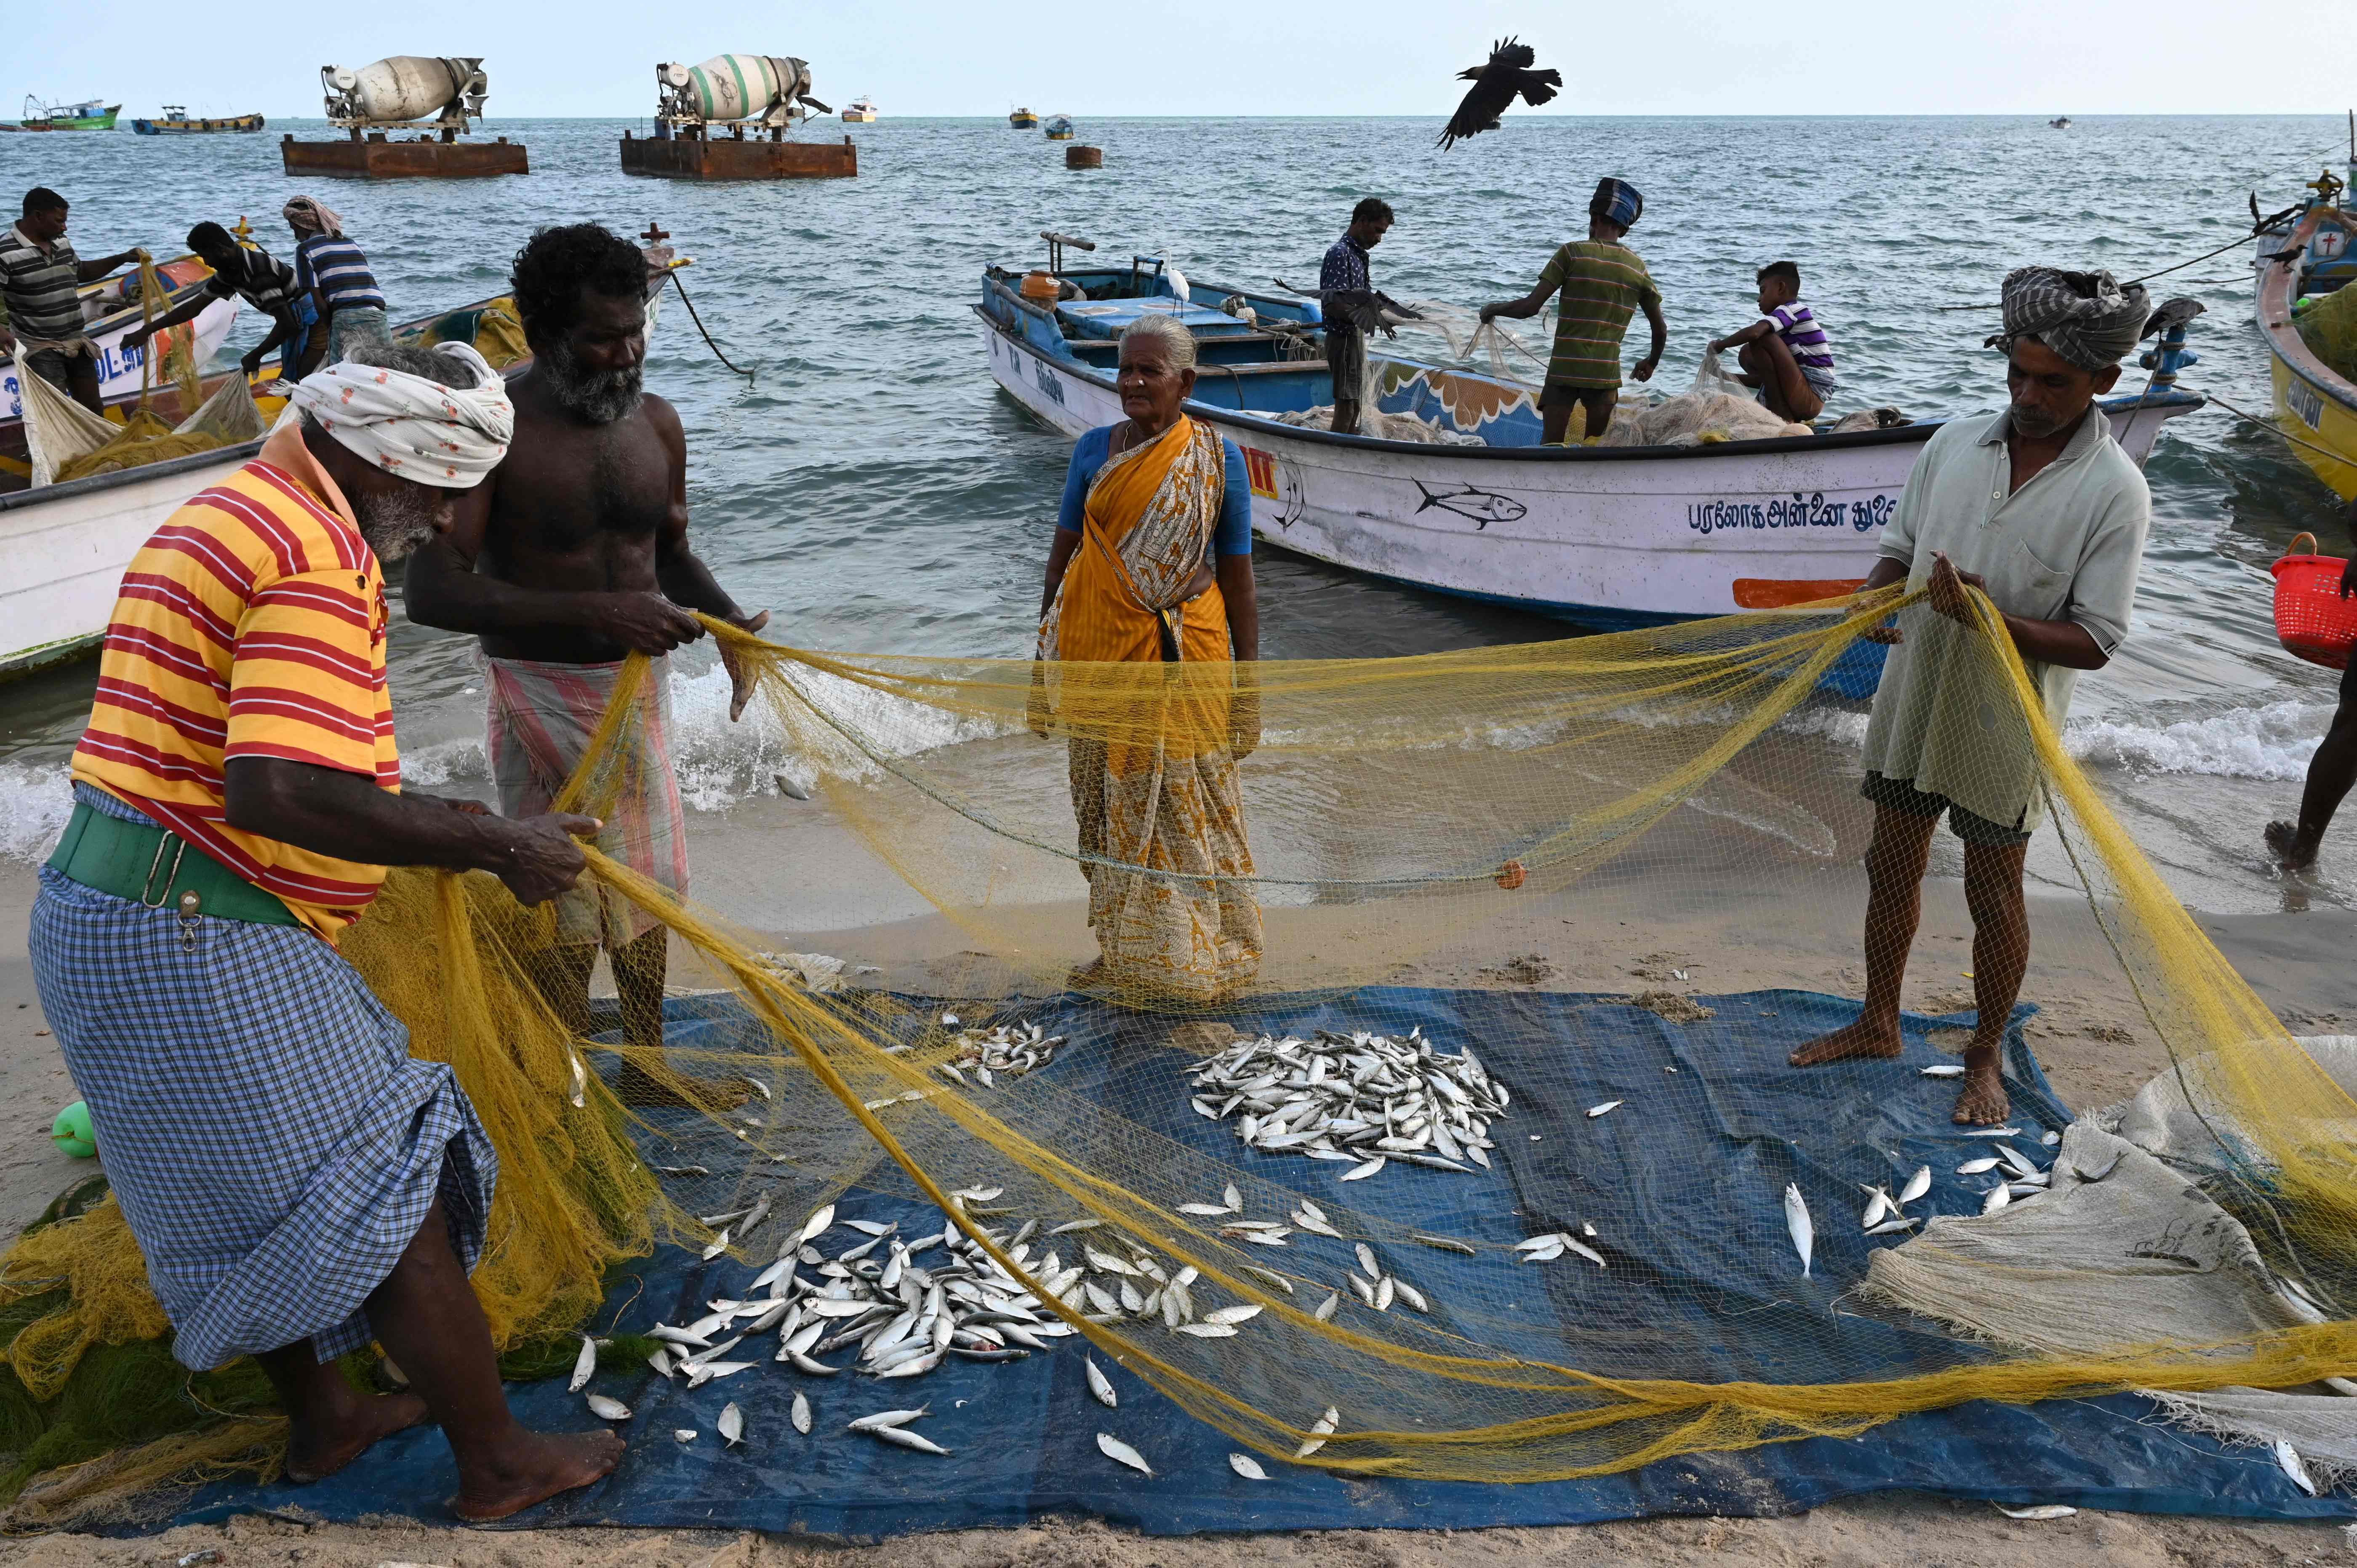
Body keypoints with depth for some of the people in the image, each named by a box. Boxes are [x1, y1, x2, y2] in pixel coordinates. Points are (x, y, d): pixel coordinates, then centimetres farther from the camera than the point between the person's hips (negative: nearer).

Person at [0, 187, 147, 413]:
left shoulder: (61, 242, 8)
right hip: (41, 350, -7)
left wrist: (122, 258, 17)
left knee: (93, 410, 15)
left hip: (76, 343, 7)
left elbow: (82, 272, 26)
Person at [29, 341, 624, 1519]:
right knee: (391, 1195, 0)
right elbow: (278, 794, -29)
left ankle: (319, 1420, 40)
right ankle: (497, 1466, 12)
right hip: (198, 935, -11)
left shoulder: (233, 511, 16)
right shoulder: (322, 553, -18)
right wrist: (491, 846, -21)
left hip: (105, 912, 11)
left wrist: (429, 817, 20)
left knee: (242, 1196, 22)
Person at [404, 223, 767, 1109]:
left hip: (639, 683, 6)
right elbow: (432, 592, -27)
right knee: (562, 902, 5)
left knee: (646, 880, 18)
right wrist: (597, 612, -34)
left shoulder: (656, 423, 1)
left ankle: (647, 1067, 37)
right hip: (543, 697, -6)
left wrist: (727, 621, -7)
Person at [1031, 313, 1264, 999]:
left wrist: (1248, 679, -2)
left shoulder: (1219, 458, -3)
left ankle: (1195, 954, 21)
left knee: (1187, 805, 4)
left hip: (1184, 658, -3)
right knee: (1110, 805, 10)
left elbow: (1237, 575, -1)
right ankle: (1126, 949, 26)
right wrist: (1046, 653, 8)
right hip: (1099, 651, 3)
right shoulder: (1094, 450, 4)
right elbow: (1064, 554, 9)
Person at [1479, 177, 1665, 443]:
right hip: (1606, 373, 3)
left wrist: (1493, 309, 10)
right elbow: (1661, 330, 12)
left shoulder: (1573, 252, -4)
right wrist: (1651, 363, 31)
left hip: (1563, 371, -3)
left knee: (1551, 448, 0)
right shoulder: (1638, 267, 7)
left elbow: (1531, 306, -9)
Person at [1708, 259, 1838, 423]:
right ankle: (1791, 419, 5)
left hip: (1809, 399, -10)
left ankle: (1783, 416, -17)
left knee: (1763, 338, -19)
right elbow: (1770, 377, 24)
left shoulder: (1789, 311, -6)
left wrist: (1720, 345, -10)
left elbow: (1753, 332, -29)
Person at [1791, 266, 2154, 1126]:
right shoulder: (1954, 443, -1)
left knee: (1993, 896, 10)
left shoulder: (2114, 492, -14)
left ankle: (1985, 1058, 30)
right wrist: (1875, 601, -12)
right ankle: (1878, 1024, 37)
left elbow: (2095, 642, -15)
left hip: (2004, 725, -4)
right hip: (1912, 698, 4)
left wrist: (1988, 618, -30)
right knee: (1892, 868, 17)